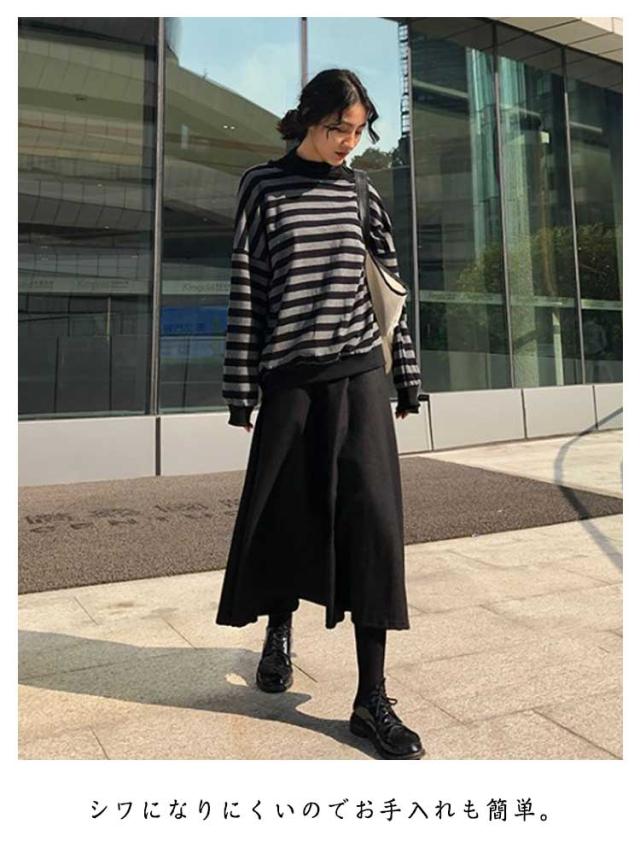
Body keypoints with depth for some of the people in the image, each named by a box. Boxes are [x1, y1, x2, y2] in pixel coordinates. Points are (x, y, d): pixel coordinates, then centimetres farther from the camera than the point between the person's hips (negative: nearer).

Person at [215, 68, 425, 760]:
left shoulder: (362, 194, 12)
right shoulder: (263, 185, 5)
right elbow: (245, 287, 1)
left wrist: (407, 376, 10)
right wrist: (241, 387, -3)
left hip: (359, 371, 1)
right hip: (289, 374, -1)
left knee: (371, 516, -8)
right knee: (282, 513, 6)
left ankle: (372, 699, -2)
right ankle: (279, 630, 36)